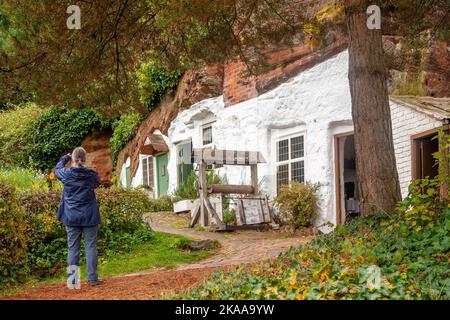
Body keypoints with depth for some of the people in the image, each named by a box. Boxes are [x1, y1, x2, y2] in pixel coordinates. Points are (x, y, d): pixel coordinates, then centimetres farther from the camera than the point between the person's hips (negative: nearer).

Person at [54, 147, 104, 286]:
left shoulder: (67, 174, -7)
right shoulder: (91, 174, -6)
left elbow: (57, 169, 16)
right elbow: (97, 182, 17)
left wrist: (65, 158, 30)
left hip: (71, 217, 1)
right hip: (89, 217, -1)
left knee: (73, 248, 6)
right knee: (90, 247, 4)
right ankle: (92, 278, 3)